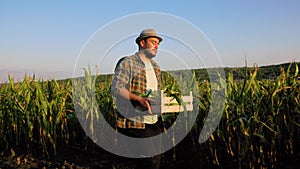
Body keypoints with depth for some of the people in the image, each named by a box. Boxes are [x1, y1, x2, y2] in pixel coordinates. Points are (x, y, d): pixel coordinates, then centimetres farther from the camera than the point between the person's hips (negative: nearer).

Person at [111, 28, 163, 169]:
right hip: (135, 123, -8)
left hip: (154, 122, 8)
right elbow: (115, 88, -17)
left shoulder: (155, 67, 17)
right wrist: (139, 99, -29)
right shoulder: (128, 63, -7)